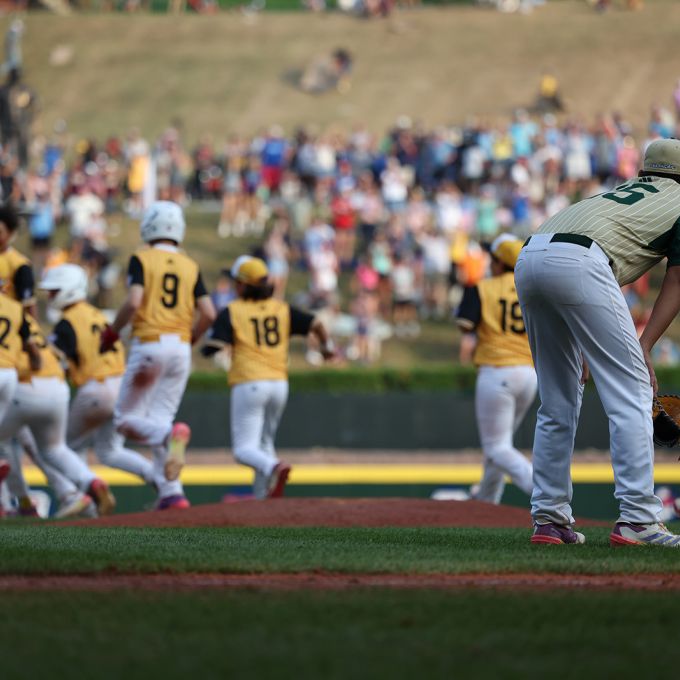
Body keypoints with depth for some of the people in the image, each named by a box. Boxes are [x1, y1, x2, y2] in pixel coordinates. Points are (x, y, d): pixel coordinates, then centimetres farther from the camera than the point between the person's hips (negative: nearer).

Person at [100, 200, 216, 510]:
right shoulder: (190, 266, 10)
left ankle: (172, 435, -27)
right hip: (181, 349, 5)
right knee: (159, 420, 11)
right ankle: (171, 493, -2)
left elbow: (133, 302, -16)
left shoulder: (142, 258, -2)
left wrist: (111, 333, -2)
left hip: (149, 343, -5)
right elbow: (208, 314, 3)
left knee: (126, 419, 4)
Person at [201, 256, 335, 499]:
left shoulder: (231, 312, -3)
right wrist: (326, 346, 22)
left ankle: (273, 467, -35)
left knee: (244, 449, -5)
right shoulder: (282, 309, 8)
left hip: (248, 385, -5)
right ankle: (261, 496, 18)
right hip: (279, 385, 5)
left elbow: (213, 348, -12)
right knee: (264, 442, 21)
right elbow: (315, 324, 2)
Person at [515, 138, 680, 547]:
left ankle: (549, 519, 15)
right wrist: (644, 348, 10)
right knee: (632, 394, -4)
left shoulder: (622, 192, 37)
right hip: (577, 263, -7)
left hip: (527, 260, 7)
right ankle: (637, 520, -12)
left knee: (558, 404, 16)